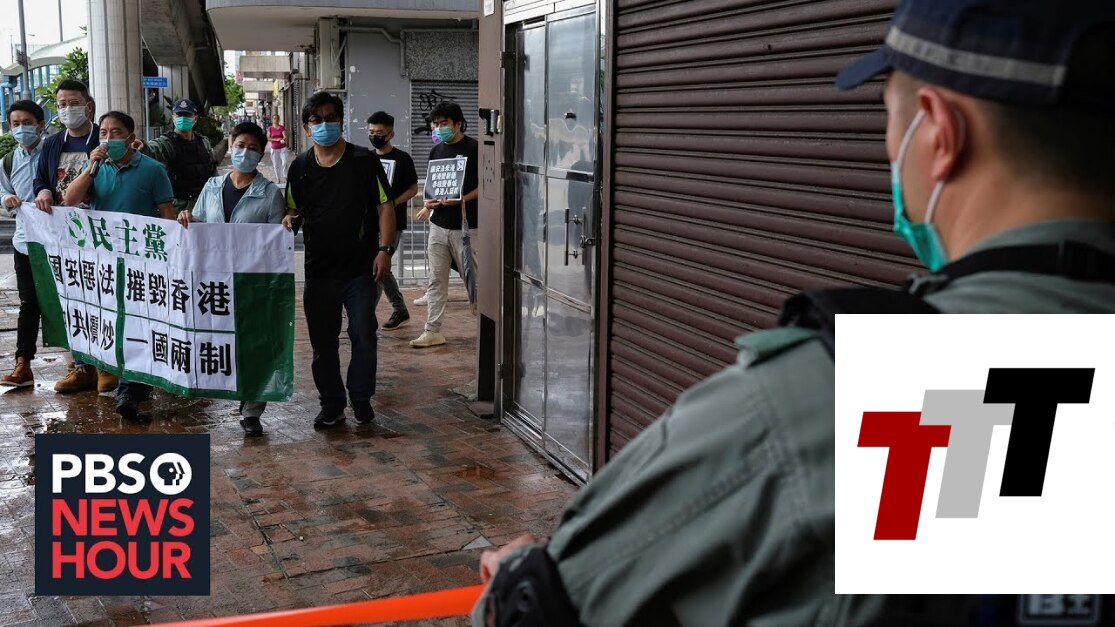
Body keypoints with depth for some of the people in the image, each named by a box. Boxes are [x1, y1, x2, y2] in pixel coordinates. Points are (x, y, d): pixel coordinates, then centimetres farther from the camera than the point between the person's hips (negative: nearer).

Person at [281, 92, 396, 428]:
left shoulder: (364, 160, -1)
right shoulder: (300, 167, 8)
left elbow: (384, 206, -1)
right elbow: (293, 208, 16)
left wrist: (384, 248, -11)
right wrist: (289, 219, -8)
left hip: (360, 268, -3)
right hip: (318, 270, 3)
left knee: (363, 335, 1)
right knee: (322, 340, 8)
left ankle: (361, 399, 18)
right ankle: (331, 404, 20)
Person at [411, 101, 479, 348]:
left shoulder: (474, 148, -6)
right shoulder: (436, 151, 13)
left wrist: (462, 199, -21)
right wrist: (428, 203, 2)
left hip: (466, 226, -6)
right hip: (439, 224, 6)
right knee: (436, 279, 8)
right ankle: (433, 331, 13)